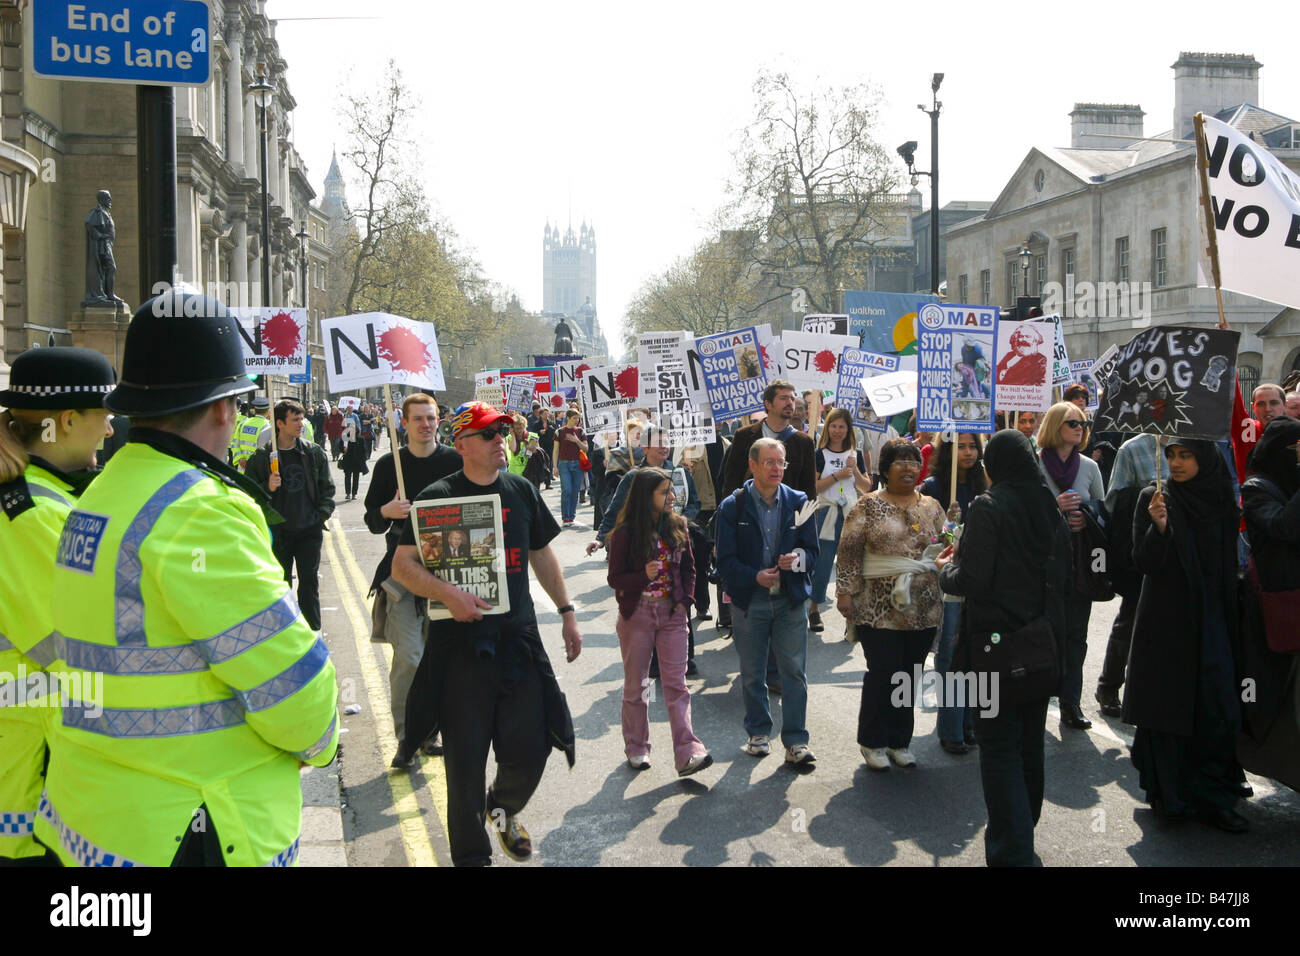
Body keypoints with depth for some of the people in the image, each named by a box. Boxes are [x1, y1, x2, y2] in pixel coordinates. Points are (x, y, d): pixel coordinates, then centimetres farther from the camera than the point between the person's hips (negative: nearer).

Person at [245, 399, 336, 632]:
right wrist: (267, 488, -18)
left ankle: (313, 632, 13)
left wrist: (322, 515, -1)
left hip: (309, 531, 1)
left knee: (309, 583, 4)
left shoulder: (314, 453, 3)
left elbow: (327, 488, 11)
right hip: (278, 532, -1)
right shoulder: (262, 457, -5)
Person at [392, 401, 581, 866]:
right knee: (466, 758, 3)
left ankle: (505, 807, 38)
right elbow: (402, 566, -6)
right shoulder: (438, 497, -4)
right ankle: (469, 853, 20)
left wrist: (567, 612, 16)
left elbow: (542, 555, 19)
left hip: (519, 638, 3)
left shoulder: (521, 491, 8)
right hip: (461, 643, -3)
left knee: (529, 750, 5)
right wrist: (448, 593, -21)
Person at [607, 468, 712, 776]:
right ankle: (636, 748, 22)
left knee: (676, 683, -2)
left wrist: (685, 600, -1)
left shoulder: (678, 526, 4)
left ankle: (687, 754, -7)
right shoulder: (626, 533, -8)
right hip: (637, 614, -2)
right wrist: (643, 576, -23)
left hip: (672, 613, 2)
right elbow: (614, 578, -5)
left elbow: (688, 568, 12)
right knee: (636, 684, 9)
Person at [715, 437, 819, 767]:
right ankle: (759, 733, 27)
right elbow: (725, 560, -5)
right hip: (749, 601, 0)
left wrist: (799, 559, -18)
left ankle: (796, 741, 4)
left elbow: (812, 550, 5)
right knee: (752, 674, 11)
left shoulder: (799, 502, 3)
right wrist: (755, 577, -21)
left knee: (794, 672, -2)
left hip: (790, 600, 1)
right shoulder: (732, 507, -3)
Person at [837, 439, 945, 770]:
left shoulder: (931, 507, 12)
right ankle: (873, 743, 11)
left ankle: (900, 741, 21)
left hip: (922, 607, 4)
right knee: (882, 673, -5)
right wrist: (845, 591, -8)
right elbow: (849, 551, -4)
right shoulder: (868, 505, -2)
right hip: (879, 607, -4)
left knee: (910, 675, 8)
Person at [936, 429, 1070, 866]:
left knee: (999, 747, -1)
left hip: (996, 642, -7)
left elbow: (972, 580, -19)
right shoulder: (1051, 507, 6)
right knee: (1030, 740, 20)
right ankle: (1023, 830, 37)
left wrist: (947, 569, 3)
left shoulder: (988, 507, -14)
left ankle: (1012, 850, -3)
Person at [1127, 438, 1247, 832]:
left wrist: (1229, 621, 8)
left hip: (1210, 622, 3)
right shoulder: (1153, 499, -5)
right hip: (1164, 621, -3)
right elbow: (1144, 563, -11)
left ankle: (1214, 798, 9)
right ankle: (1167, 795, 14)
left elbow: (1229, 567, 12)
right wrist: (1159, 527, -29)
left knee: (1218, 710, 0)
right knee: (1167, 709, 1)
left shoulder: (1221, 500, 5)